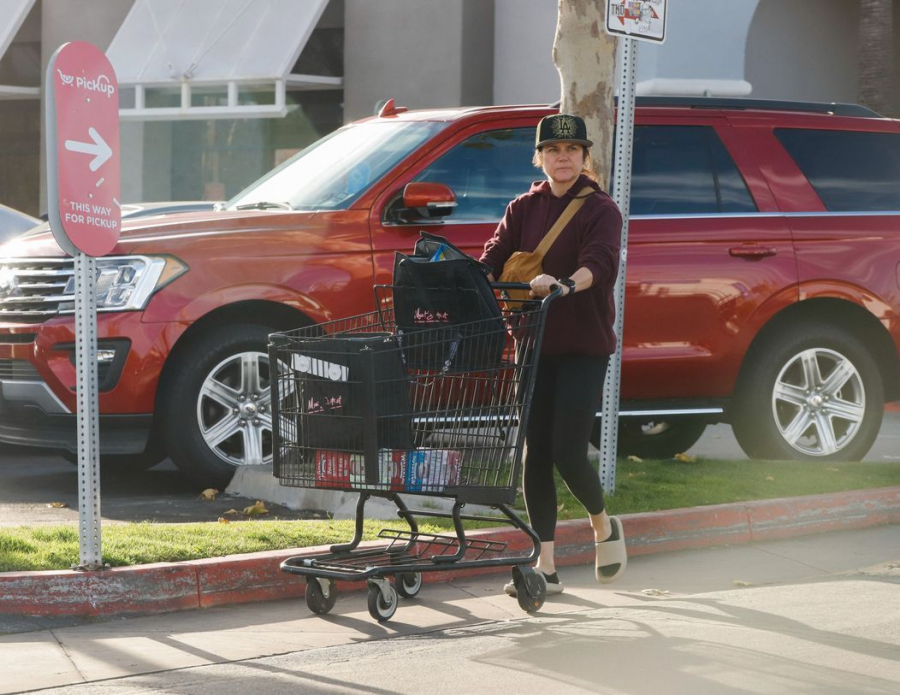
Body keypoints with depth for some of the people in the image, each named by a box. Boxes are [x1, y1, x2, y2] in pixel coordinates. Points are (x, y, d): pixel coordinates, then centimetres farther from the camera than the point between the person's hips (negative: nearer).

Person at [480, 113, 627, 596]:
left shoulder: (600, 210, -4)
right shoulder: (524, 209, 10)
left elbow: (600, 263, -22)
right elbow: (495, 256, -1)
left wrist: (564, 284, -42)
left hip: (584, 345, -4)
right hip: (533, 344, 4)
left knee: (568, 451, -11)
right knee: (536, 453, 1)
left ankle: (604, 526, 19)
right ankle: (545, 566, 6)